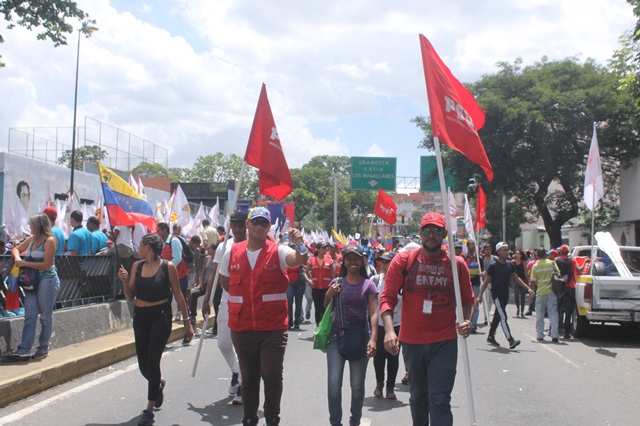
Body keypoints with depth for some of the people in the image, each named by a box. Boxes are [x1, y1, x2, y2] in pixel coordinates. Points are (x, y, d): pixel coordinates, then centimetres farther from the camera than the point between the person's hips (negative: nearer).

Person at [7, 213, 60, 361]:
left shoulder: (49, 241, -10)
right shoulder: (31, 239, 11)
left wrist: (25, 263, -15)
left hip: (47, 280, -7)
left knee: (45, 316, 4)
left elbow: (46, 265, -16)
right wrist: (17, 258, 0)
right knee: (30, 316, 1)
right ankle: (24, 350, -1)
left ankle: (43, 348, 13)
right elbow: (16, 249, 23)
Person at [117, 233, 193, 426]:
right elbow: (130, 296, 8)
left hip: (161, 317, -5)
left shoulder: (168, 267, -6)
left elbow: (178, 295, -1)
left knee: (152, 361, -9)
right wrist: (124, 281, -10)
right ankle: (158, 384, 44)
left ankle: (149, 409, 2)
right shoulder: (137, 266, 6)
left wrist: (187, 321, 0)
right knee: (143, 364, 10)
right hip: (140, 317, 5)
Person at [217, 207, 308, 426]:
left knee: (272, 376, -1)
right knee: (248, 378, 14)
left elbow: (300, 259, -26)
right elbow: (224, 282, 19)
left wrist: (299, 244, -45)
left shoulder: (278, 251, -5)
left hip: (273, 327, -3)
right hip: (241, 327, 3)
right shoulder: (232, 253, 4)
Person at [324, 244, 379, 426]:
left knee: (357, 384, 8)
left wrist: (373, 338, -18)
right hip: (337, 336, 1)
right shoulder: (336, 283, 6)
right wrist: (328, 296, -6)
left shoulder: (368, 285, -1)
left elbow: (374, 313, -7)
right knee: (333, 382, -5)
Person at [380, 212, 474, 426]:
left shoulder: (457, 264, -1)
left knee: (440, 400, -6)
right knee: (418, 396, 19)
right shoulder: (403, 260, -3)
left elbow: (467, 299, 11)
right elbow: (387, 298, -4)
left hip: (444, 342, -1)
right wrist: (389, 330, -18)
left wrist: (465, 320, -9)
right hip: (411, 341, 1)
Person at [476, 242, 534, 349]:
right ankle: (511, 340, -20)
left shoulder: (510, 264, 7)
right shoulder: (493, 265, -10)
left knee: (497, 316, 16)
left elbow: (516, 278, 15)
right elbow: (486, 281, -6)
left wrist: (528, 288, 8)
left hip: (505, 294, 6)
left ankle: (491, 337, 29)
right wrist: (480, 296, -8)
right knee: (503, 317, -14)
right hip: (496, 295, -6)